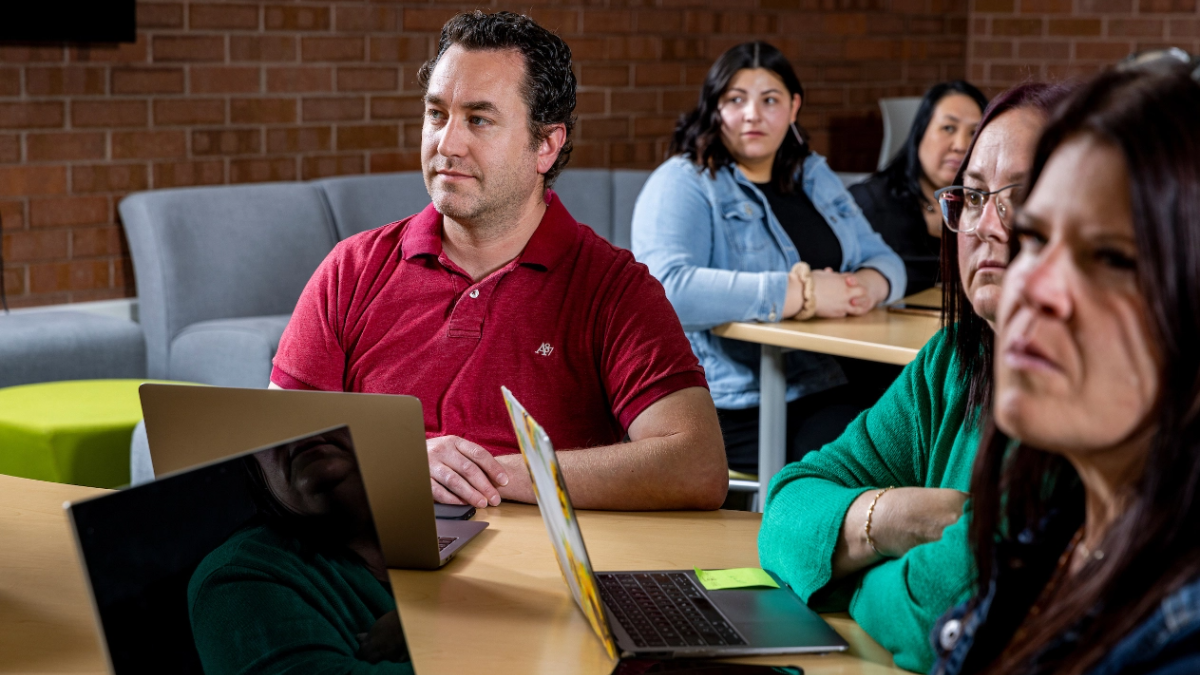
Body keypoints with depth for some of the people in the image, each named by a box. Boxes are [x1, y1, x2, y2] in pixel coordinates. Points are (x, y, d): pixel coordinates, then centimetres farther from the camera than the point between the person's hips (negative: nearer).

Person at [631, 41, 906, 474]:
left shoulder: (815, 176, 19)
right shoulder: (682, 185, -5)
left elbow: (884, 259, 19)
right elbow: (667, 290, -23)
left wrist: (870, 284, -8)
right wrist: (800, 294, -23)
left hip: (820, 390, 7)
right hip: (730, 410, -6)